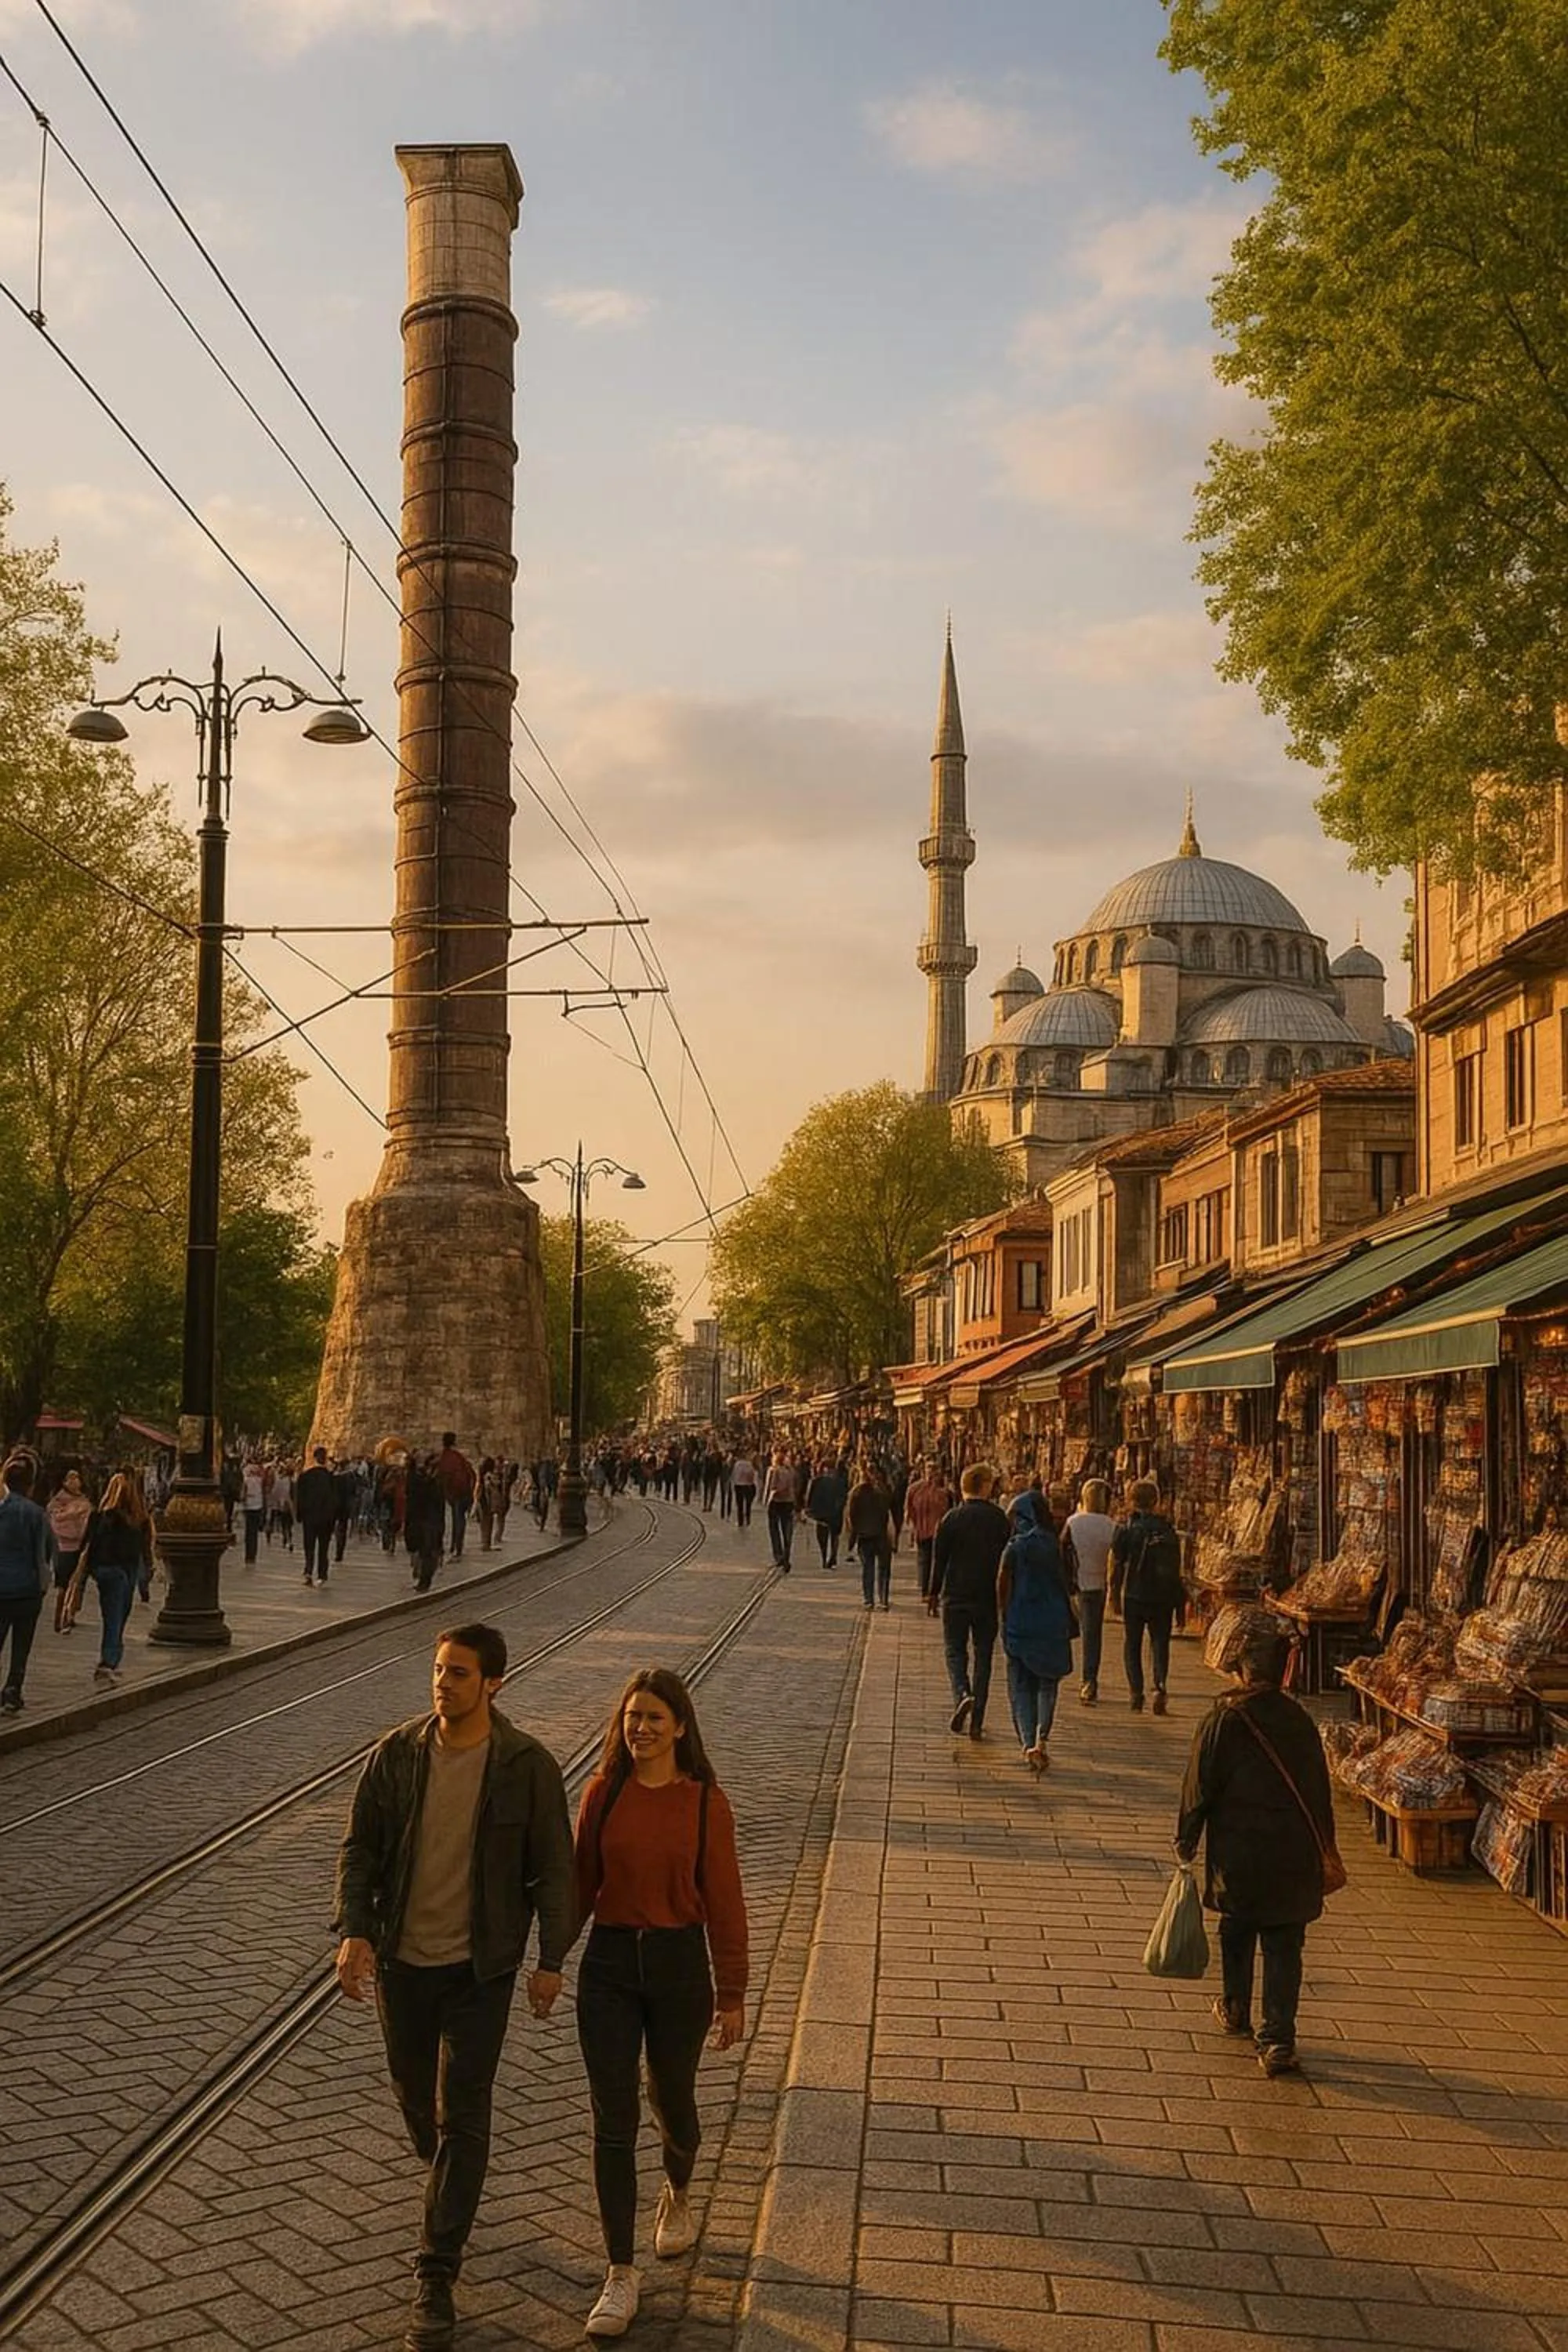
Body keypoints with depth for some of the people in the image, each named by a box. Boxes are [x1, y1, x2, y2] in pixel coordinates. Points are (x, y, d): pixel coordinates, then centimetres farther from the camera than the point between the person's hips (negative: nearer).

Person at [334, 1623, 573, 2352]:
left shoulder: (527, 1766, -13)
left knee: (462, 2118, -4)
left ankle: (436, 2279, 3)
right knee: (416, 2094, 20)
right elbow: (360, 1846, -1)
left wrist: (551, 1959, -6)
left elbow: (551, 1867, -6)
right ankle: (447, 2183, 51)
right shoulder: (396, 1754, -7)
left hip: (479, 1968, -3)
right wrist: (353, 1931, -14)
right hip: (401, 1959, 3)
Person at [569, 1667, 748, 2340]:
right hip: (609, 1963, 1)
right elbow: (581, 1882, 5)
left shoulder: (706, 1803, -10)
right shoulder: (602, 1793, -4)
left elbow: (723, 1901, -5)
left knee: (671, 2100, 17)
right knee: (613, 2120, 0)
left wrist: (731, 1994, -2)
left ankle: (678, 2194, 50)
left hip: (679, 1964, -1)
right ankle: (621, 2277, 9)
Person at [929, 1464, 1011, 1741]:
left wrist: (934, 1593, 8)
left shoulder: (952, 1519, -6)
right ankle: (976, 1722, 7)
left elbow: (939, 1559, -3)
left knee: (955, 1652, 9)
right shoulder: (1000, 1520, -2)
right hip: (989, 1599, 1)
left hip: (956, 1597, -1)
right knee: (983, 1656, 8)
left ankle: (962, 1695, -19)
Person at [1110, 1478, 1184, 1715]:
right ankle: (1160, 1685, -10)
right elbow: (1177, 1567, 2)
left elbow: (1117, 1564, -5)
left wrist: (1114, 1594, 4)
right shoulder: (1167, 1529, 1)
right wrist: (1178, 1602, 8)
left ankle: (1136, 1692, 2)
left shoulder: (1126, 1528, -5)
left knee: (1132, 1644, 9)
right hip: (1162, 1597, 2)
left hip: (1134, 1596, -2)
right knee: (1160, 1642, 10)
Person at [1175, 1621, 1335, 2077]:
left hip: (1238, 1855, -2)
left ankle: (1236, 2012, 37)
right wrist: (1322, 1850, 18)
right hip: (1295, 1859, 2)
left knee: (1237, 1934, 19)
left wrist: (1186, 1842, 6)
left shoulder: (1223, 1722, -11)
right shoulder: (1300, 1722, 0)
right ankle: (1278, 2040, -1)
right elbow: (1320, 1789, 7)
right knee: (1284, 1946, 4)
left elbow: (1199, 1788, -7)